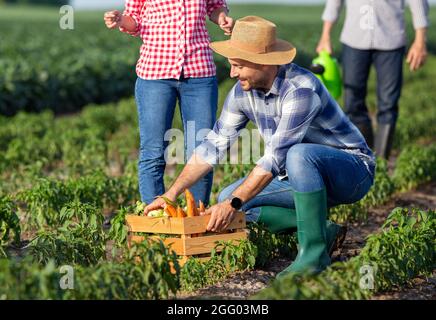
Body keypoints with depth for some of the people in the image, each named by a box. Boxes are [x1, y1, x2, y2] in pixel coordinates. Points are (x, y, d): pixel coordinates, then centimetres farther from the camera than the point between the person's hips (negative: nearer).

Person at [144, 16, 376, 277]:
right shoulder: (242, 92, -5)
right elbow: (214, 145, 1)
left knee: (299, 154, -39)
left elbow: (276, 158, -33)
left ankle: (315, 251, -28)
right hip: (304, 174, 8)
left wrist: (234, 204, -32)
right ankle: (323, 230, -4)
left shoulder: (300, 89, -30)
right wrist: (172, 193, -5)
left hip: (353, 170, -8)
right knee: (227, 198, -3)